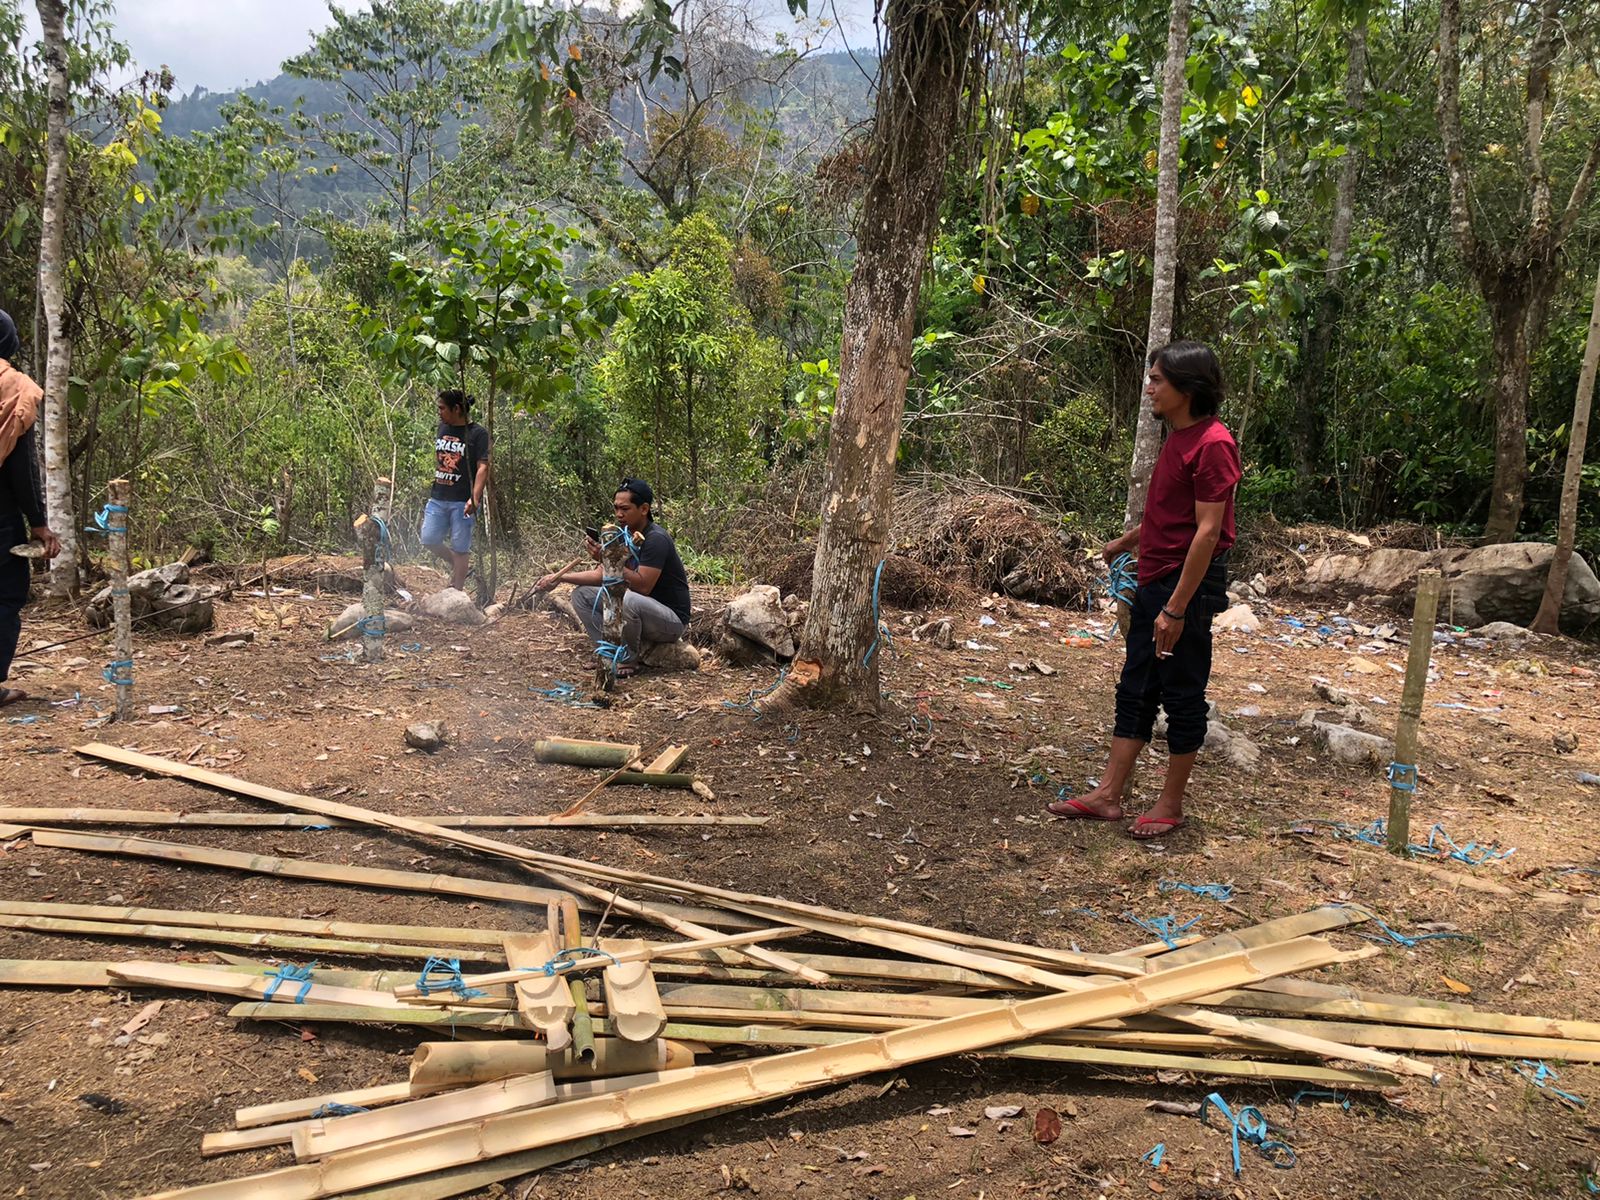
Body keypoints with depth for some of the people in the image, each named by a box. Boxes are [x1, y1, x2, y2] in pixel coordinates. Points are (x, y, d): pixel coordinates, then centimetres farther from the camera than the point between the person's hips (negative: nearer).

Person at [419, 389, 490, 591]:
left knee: (460, 547, -1)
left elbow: (483, 467, -14)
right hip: (438, 498, 6)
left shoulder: (477, 433, -8)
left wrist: (474, 498, -26)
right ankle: (459, 566, 25)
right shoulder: (442, 428, 12)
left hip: (462, 502, -6)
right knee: (429, 539, 2)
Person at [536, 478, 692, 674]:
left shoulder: (656, 539, -21)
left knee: (626, 599, -38)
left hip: (672, 619, -9)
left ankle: (627, 662, -13)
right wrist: (559, 578, 0)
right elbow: (602, 575, 9)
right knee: (582, 594, 4)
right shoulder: (625, 536, 6)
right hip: (639, 611, 9)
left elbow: (643, 586, -28)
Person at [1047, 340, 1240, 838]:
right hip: (1155, 580, 10)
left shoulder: (1212, 444, -17)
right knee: (1135, 689, 11)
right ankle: (1109, 795, 18)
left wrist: (1176, 607, -23)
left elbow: (1207, 530, -21)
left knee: (1182, 695, 3)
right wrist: (1126, 542, 29)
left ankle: (1171, 805, 16)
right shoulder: (1178, 438, 12)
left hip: (1188, 584, -10)